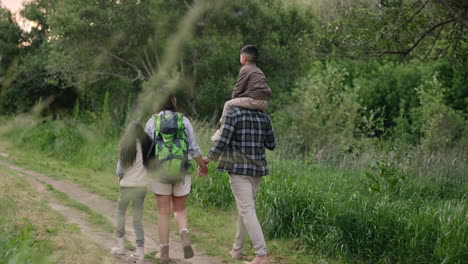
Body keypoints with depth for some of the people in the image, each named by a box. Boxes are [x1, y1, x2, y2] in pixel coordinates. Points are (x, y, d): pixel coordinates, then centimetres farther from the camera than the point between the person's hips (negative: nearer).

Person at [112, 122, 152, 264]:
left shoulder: (127, 146, -7)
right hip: (142, 185, 3)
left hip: (128, 185, -3)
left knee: (120, 212, 21)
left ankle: (121, 245, 18)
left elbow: (120, 170, -5)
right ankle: (140, 252, 2)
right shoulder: (146, 145, 3)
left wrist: (120, 176, 14)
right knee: (137, 219, 10)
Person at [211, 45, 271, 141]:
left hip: (254, 100, -9)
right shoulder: (258, 71, 25)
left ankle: (221, 132, 6)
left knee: (228, 104, 4)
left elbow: (238, 89, -3)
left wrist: (234, 98, 16)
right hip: (264, 103, 9)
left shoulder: (245, 69, -1)